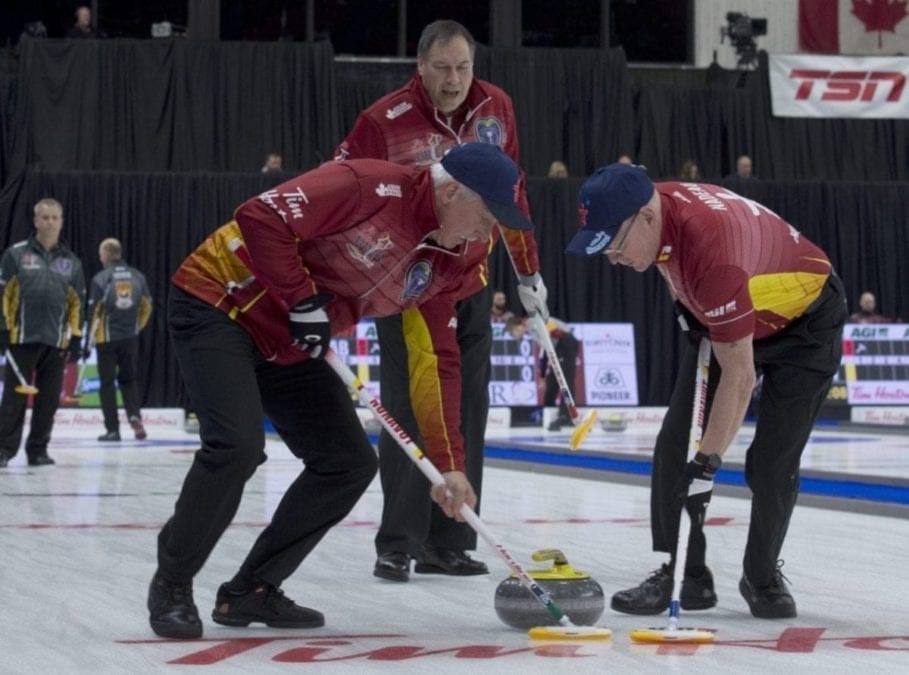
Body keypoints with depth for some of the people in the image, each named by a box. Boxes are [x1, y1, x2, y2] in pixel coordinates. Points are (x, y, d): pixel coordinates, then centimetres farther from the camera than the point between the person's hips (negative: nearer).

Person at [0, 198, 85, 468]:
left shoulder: (71, 262, 12)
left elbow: (77, 302, 14)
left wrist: (76, 339, 8)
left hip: (56, 341, 3)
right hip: (22, 337, -3)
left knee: (48, 400, 4)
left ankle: (38, 450, 13)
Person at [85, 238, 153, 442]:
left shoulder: (101, 278, -11)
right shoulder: (137, 276, 1)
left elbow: (94, 312, -12)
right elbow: (146, 307, 8)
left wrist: (88, 343, -6)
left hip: (107, 339, -4)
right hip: (130, 339, 4)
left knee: (107, 383, 6)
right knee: (128, 379, 18)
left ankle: (112, 429, 5)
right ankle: (134, 416, -2)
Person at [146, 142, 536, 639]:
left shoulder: (448, 262, 2)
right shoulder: (370, 187, -24)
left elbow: (437, 362, 6)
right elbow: (261, 217, -29)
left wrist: (447, 464, 1)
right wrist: (303, 300, -24)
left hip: (288, 346, 9)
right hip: (217, 304, -9)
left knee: (350, 464, 1)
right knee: (237, 445, -26)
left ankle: (251, 592, 12)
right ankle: (171, 586, -4)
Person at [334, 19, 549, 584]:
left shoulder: (496, 109, 0)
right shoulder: (385, 121, -16)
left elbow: (509, 193, 11)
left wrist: (528, 271, 15)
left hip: (470, 287, 5)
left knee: (467, 418, 7)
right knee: (409, 414, -7)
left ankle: (448, 545, 15)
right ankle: (397, 546, 2)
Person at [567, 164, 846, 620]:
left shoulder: (712, 248, -42)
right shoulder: (652, 205, -18)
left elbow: (739, 372, -39)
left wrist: (708, 462, -37)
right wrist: (692, 312, 7)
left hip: (803, 319, -8)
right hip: (727, 317, 8)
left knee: (772, 463, -11)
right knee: (676, 444, -3)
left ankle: (763, 577, 12)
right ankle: (682, 575, 4)